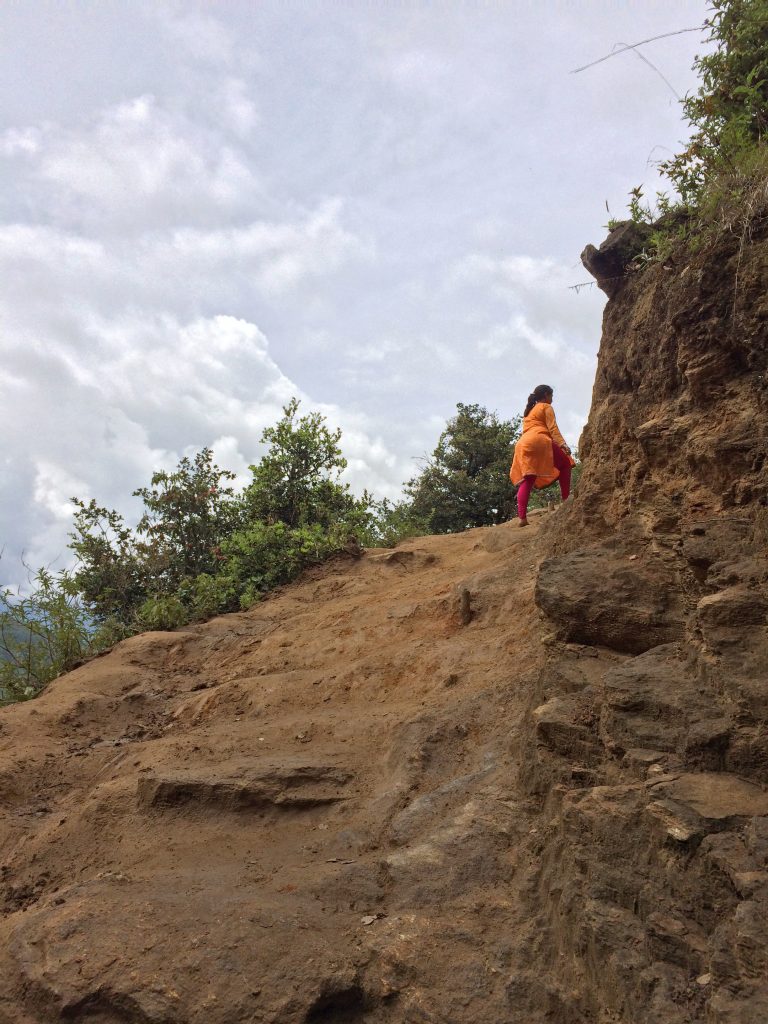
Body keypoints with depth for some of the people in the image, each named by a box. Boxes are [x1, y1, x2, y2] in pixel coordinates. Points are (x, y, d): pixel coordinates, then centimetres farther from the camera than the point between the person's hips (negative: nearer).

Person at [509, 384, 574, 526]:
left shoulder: (529, 411, 35)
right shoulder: (546, 407, 13)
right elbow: (552, 428, -1)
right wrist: (562, 444, -11)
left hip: (522, 445, 7)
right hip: (539, 441, -6)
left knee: (527, 480, -1)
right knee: (565, 464, 11)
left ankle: (522, 517, -16)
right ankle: (566, 500, 1)